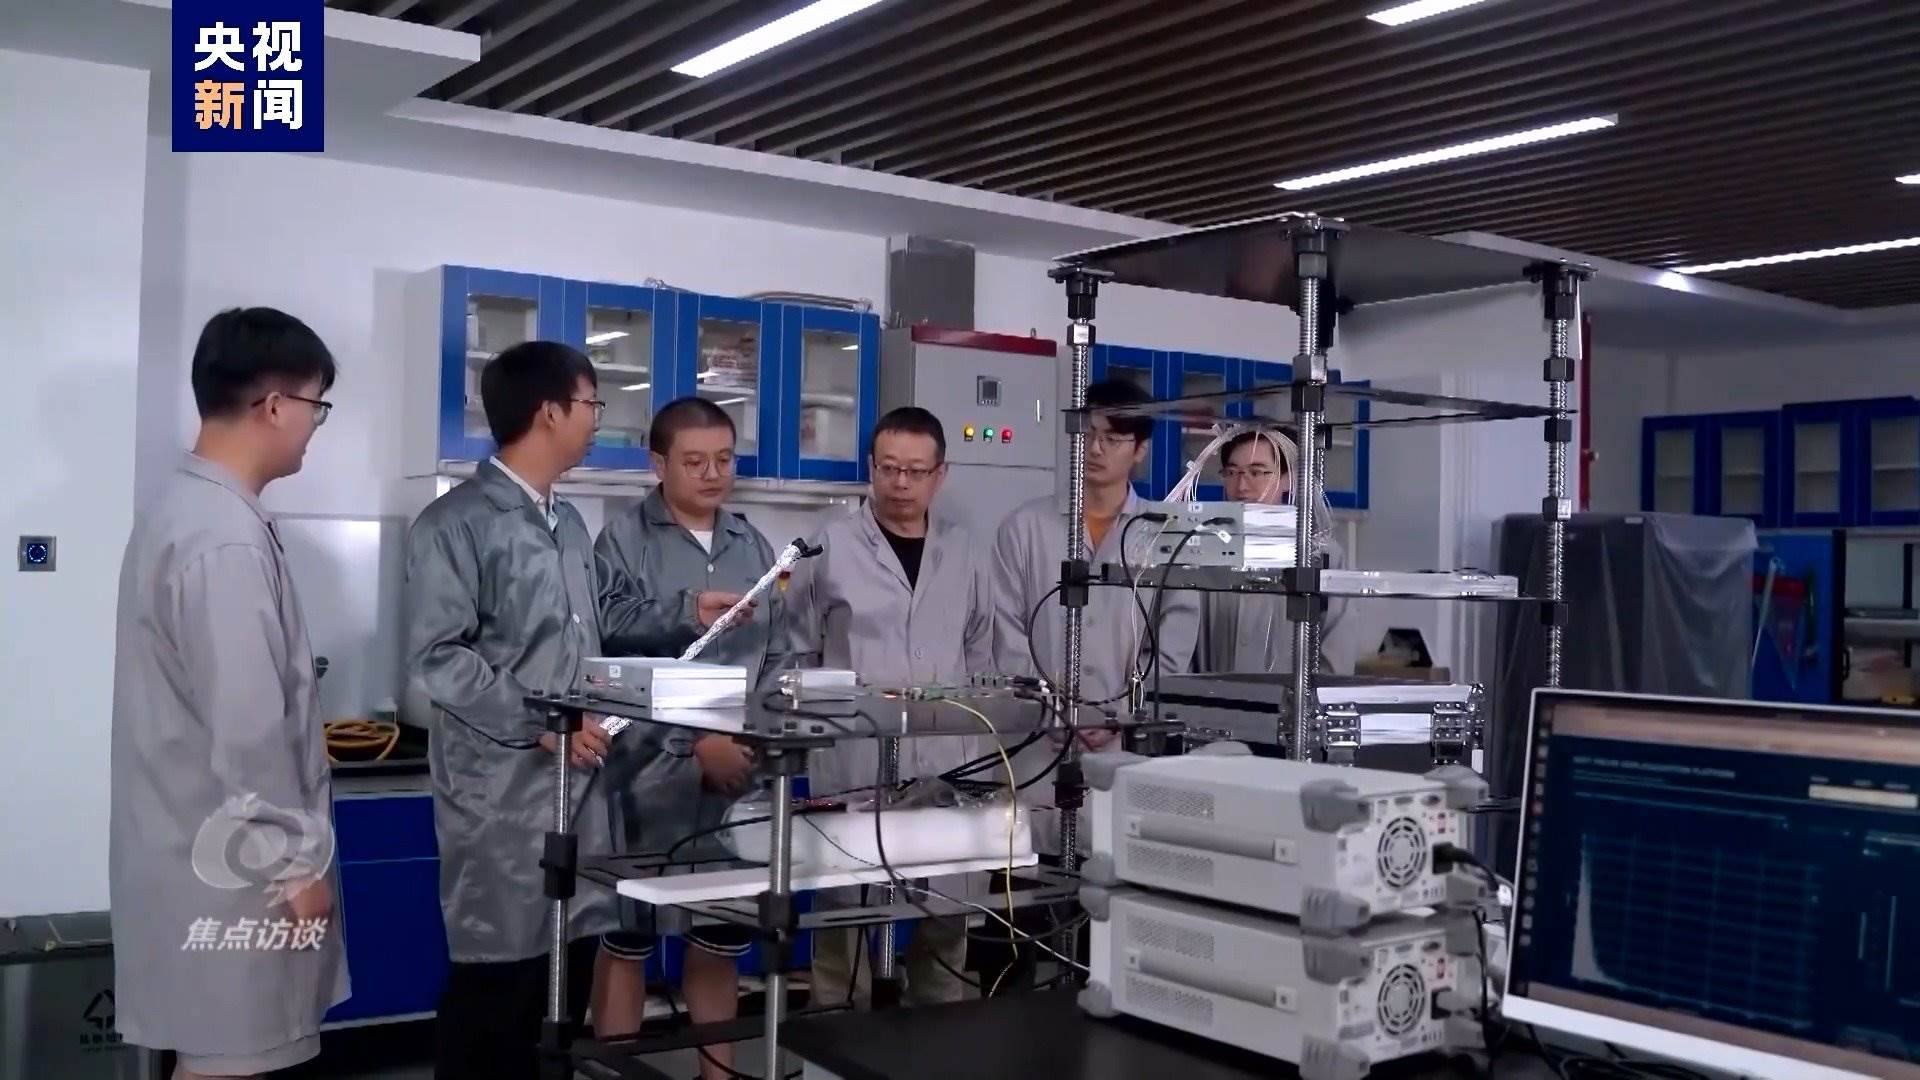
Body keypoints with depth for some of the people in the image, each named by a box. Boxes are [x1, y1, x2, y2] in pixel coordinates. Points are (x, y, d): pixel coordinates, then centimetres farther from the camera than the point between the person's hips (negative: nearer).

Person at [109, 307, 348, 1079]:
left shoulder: (185, 505, 8)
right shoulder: (226, 539, -24)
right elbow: (245, 727, -24)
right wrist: (297, 860, -15)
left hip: (205, 847, 10)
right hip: (232, 864, -10)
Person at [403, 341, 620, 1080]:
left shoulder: (569, 523, 15)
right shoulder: (457, 522, -8)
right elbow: (436, 657, -14)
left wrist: (595, 717, 6)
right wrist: (537, 724, -17)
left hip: (580, 780, 7)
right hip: (503, 787, -7)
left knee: (570, 969, 10)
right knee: (497, 980, 0)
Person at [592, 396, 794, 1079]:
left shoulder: (754, 547, 13)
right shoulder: (625, 538, 0)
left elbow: (777, 657, 10)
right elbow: (606, 628, -16)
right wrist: (687, 611, -23)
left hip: (736, 776, 4)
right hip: (648, 773, -4)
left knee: (722, 936, 13)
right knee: (628, 937, 4)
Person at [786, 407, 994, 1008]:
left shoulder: (963, 555, 10)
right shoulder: (829, 547, -1)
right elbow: (795, 653, 3)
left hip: (945, 768, 4)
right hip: (854, 768, -3)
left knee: (947, 921, 11)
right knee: (846, 917, 2)